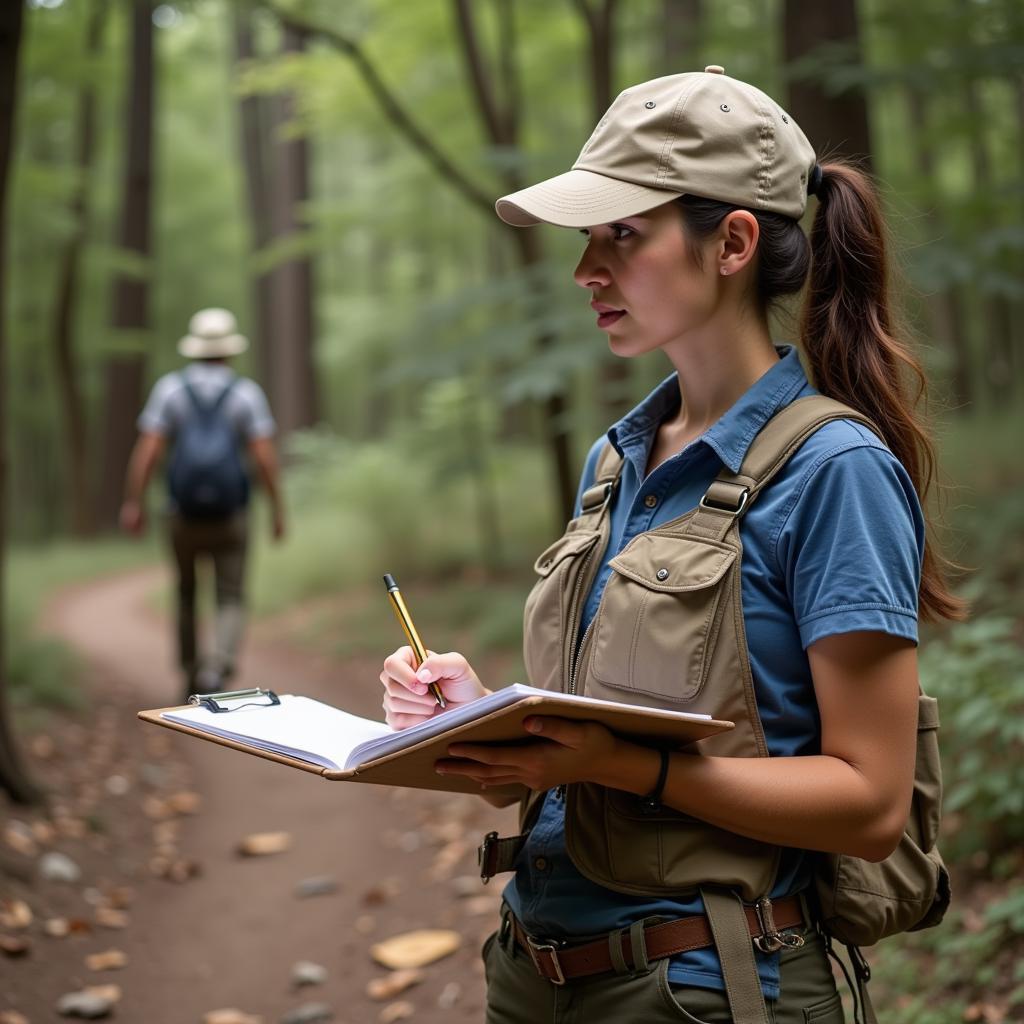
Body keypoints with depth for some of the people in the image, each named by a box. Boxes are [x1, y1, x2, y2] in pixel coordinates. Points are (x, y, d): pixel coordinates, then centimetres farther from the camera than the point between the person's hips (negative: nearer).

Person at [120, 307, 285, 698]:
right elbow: (265, 457, -11)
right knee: (231, 605, 3)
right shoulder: (247, 392, -3)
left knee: (186, 594, 24)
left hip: (183, 514, 2)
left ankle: (192, 679, 31)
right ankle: (215, 671, -24)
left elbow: (147, 449, -9)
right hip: (231, 517, -2)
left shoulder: (169, 388, -1)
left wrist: (132, 504, -6)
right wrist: (278, 509, -2)